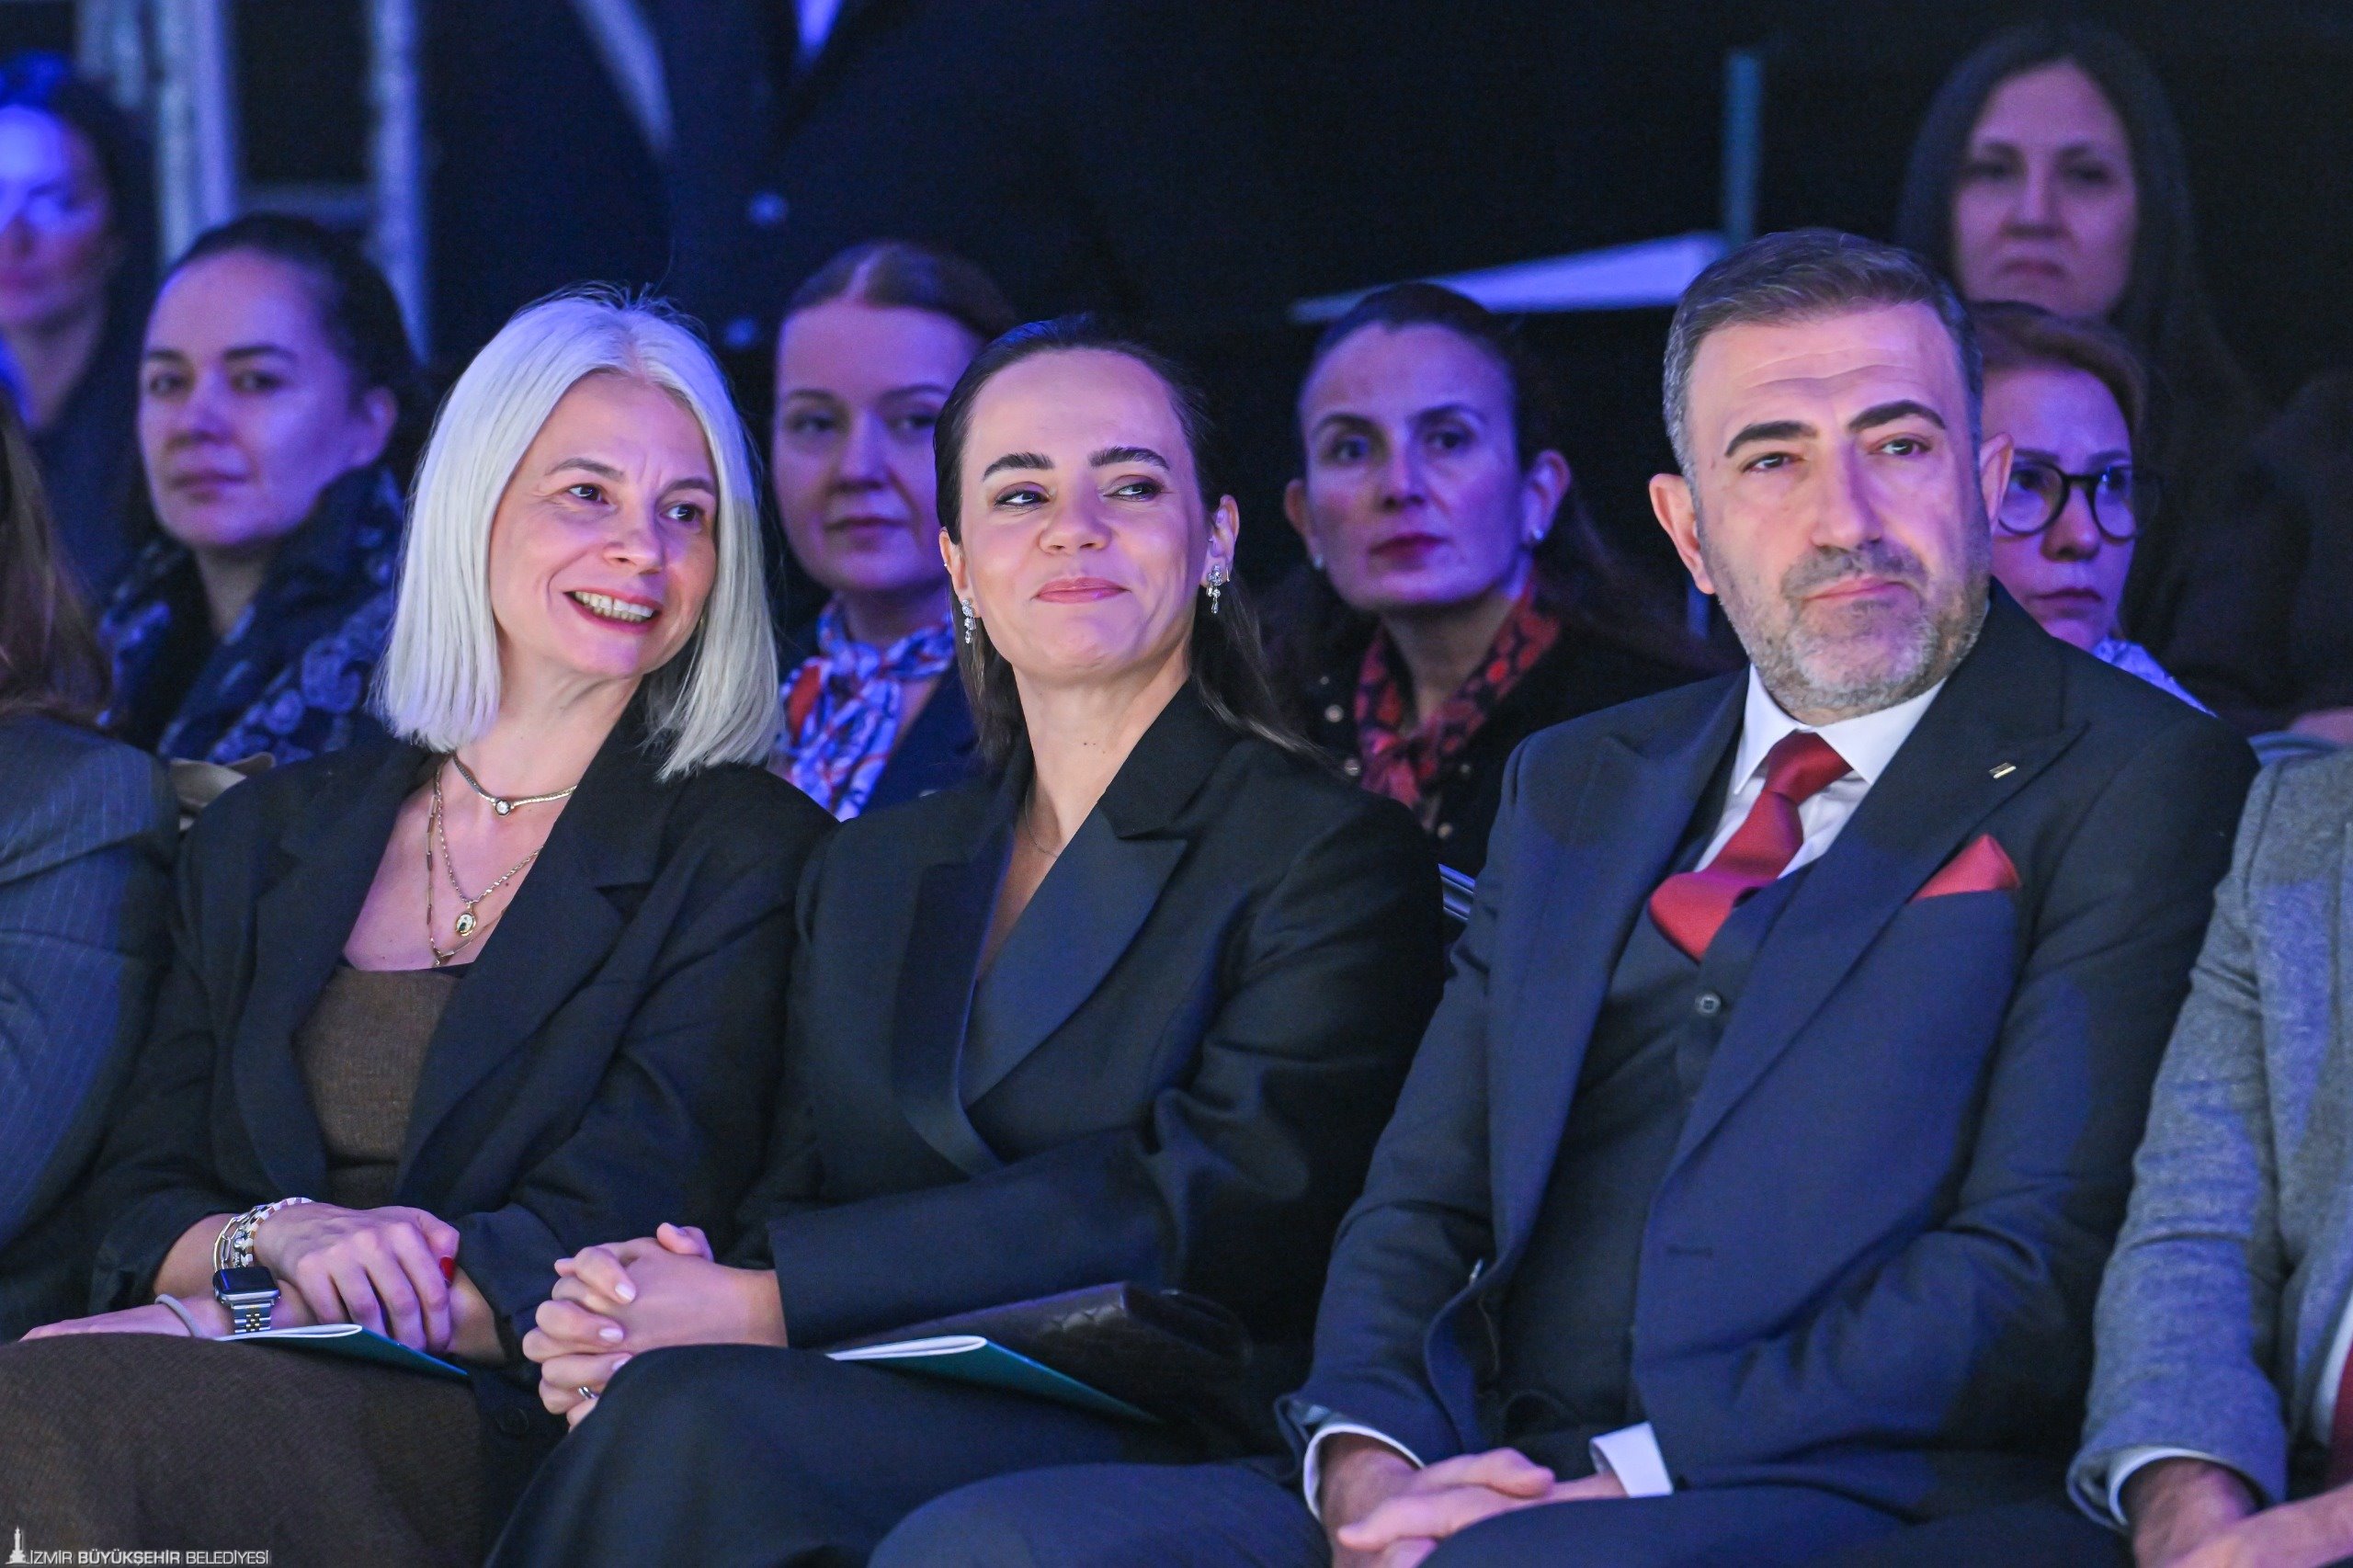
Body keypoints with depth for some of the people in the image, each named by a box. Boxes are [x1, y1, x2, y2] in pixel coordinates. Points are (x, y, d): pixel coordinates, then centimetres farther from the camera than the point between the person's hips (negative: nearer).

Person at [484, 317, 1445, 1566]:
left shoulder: (1335, 854, 3)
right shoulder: (868, 875, 23)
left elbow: (1200, 1203, -11)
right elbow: (792, 1197, 16)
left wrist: (771, 1303, -16)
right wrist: (617, 1326, -10)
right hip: (888, 1415, 4)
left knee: (697, 1423, -32)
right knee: (682, 1413, -33)